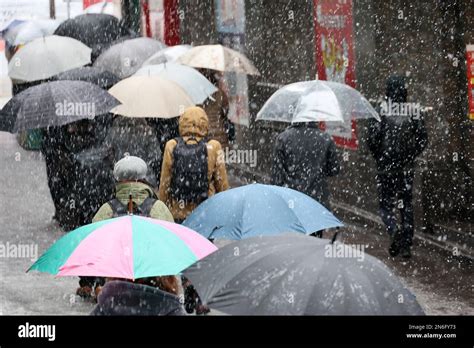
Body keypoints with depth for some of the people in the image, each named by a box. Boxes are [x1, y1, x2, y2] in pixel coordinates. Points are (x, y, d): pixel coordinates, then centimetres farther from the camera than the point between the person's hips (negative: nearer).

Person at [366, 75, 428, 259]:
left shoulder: (381, 109, -10)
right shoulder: (413, 111, -1)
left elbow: (372, 138, -13)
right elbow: (423, 138, 0)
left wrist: (377, 156, 5)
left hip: (385, 166, -3)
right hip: (407, 167, 3)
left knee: (385, 203, 8)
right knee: (407, 205, 12)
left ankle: (394, 230, -19)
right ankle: (406, 244, 10)